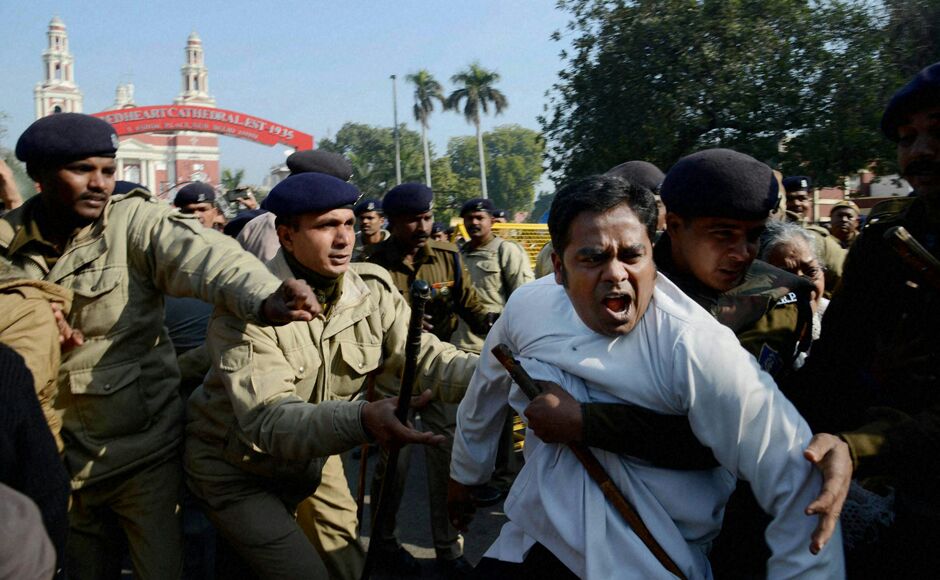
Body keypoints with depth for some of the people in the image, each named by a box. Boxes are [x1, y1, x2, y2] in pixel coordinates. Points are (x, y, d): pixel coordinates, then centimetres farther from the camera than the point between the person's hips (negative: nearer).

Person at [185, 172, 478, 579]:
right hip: (235, 466, -5)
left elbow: (425, 356, -17)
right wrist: (361, 420, -55)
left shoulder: (373, 290, -12)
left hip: (312, 457, 5)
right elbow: (265, 420, -38)